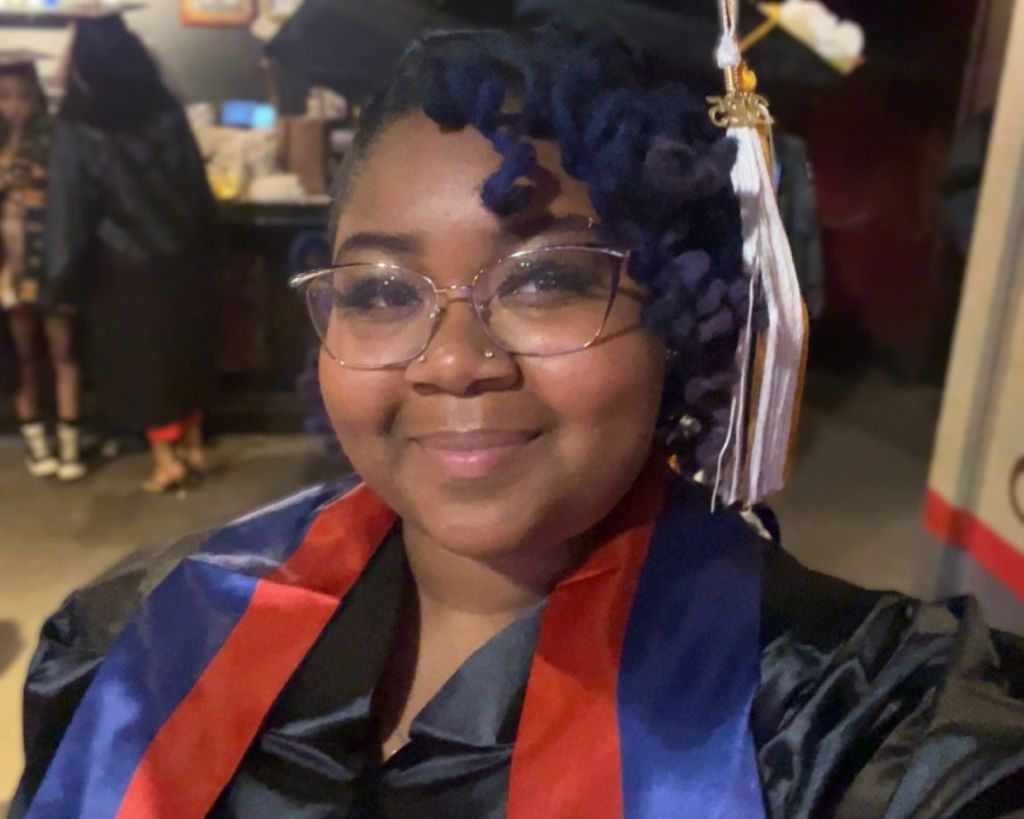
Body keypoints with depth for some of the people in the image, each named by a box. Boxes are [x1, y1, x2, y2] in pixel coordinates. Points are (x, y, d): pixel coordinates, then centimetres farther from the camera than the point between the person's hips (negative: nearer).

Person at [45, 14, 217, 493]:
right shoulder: (167, 111, -3)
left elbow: (70, 211, -11)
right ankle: (193, 446, 27)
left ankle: (167, 460, 16)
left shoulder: (76, 131, -14)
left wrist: (66, 275, -1)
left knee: (140, 361, 10)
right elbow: (198, 185, 3)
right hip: (182, 258, 4)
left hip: (123, 271, -4)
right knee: (186, 351, 17)